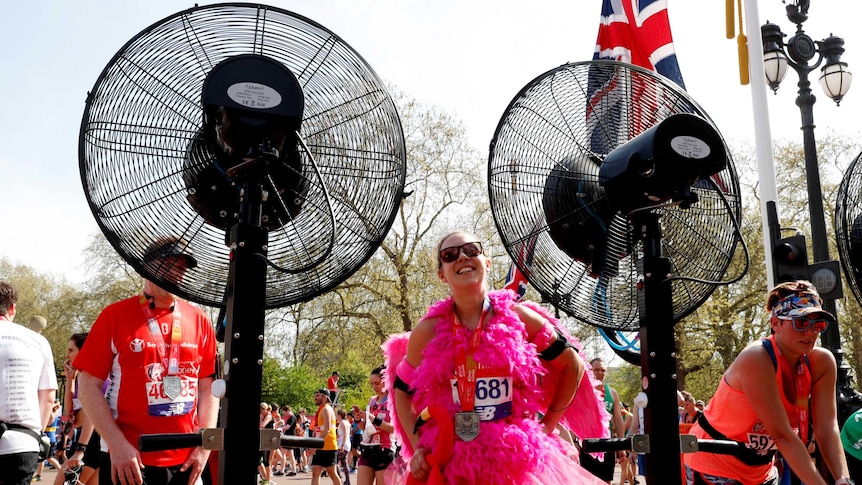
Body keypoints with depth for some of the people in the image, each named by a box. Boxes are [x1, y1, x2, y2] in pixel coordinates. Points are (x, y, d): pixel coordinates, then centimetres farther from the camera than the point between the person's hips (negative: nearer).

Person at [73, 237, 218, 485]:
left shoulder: (200, 321, 5)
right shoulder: (115, 315, -3)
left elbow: (208, 388, 7)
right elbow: (89, 386, -4)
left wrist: (205, 446, -1)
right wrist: (117, 445, -12)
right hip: (128, 462, -3)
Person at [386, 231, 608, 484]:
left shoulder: (518, 318, -6)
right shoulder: (428, 331, -4)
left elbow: (573, 365, 6)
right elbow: (403, 390, 10)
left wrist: (547, 425, 3)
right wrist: (417, 448, 0)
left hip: (518, 457, 0)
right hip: (449, 463, 1)